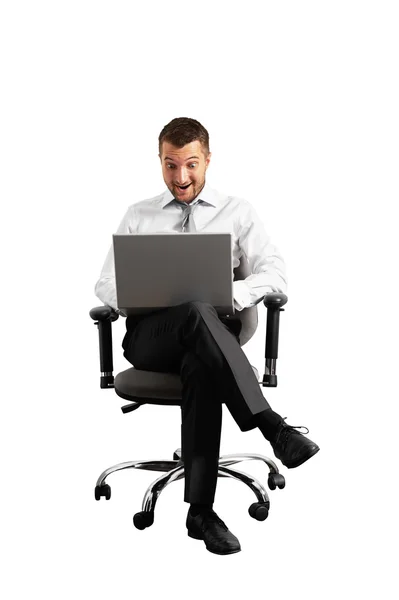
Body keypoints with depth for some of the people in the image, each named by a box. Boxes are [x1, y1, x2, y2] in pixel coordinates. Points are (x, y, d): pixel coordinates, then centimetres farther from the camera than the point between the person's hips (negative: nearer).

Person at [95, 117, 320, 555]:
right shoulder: (137, 216, 21)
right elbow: (106, 284, 16)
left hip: (214, 330, 0)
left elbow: (274, 273, 3)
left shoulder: (237, 211, 16)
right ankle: (272, 427, -41)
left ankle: (201, 510, -30)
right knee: (196, 313, -37)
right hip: (149, 335, 0)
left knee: (202, 368, -38)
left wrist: (232, 294, -18)